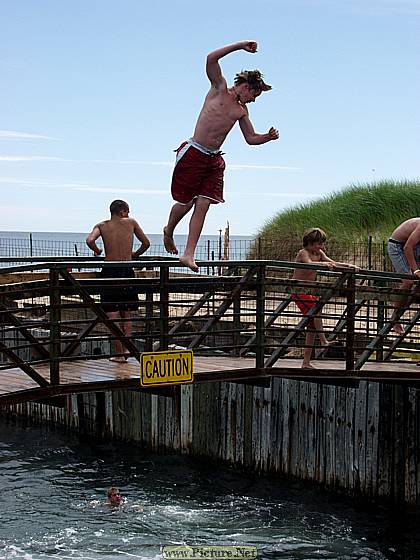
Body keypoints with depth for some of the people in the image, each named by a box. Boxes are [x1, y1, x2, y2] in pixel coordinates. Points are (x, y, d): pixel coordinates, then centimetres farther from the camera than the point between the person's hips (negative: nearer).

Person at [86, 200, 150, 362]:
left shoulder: (102, 226, 5)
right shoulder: (131, 222, 7)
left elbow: (90, 240, -14)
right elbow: (146, 243, 11)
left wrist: (97, 251, 6)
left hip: (110, 272, -1)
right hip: (127, 271, 1)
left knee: (113, 315, 1)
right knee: (126, 314, 15)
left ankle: (119, 353, 0)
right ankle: (126, 347, 9)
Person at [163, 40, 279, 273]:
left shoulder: (241, 110, 16)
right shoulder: (219, 89, -1)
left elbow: (251, 138, 20)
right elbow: (211, 59, -16)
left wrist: (268, 137, 0)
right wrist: (240, 45, -16)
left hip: (214, 160, 5)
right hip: (193, 154, -5)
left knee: (202, 206, -5)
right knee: (185, 203, 1)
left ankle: (189, 254, -6)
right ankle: (168, 231, 32)